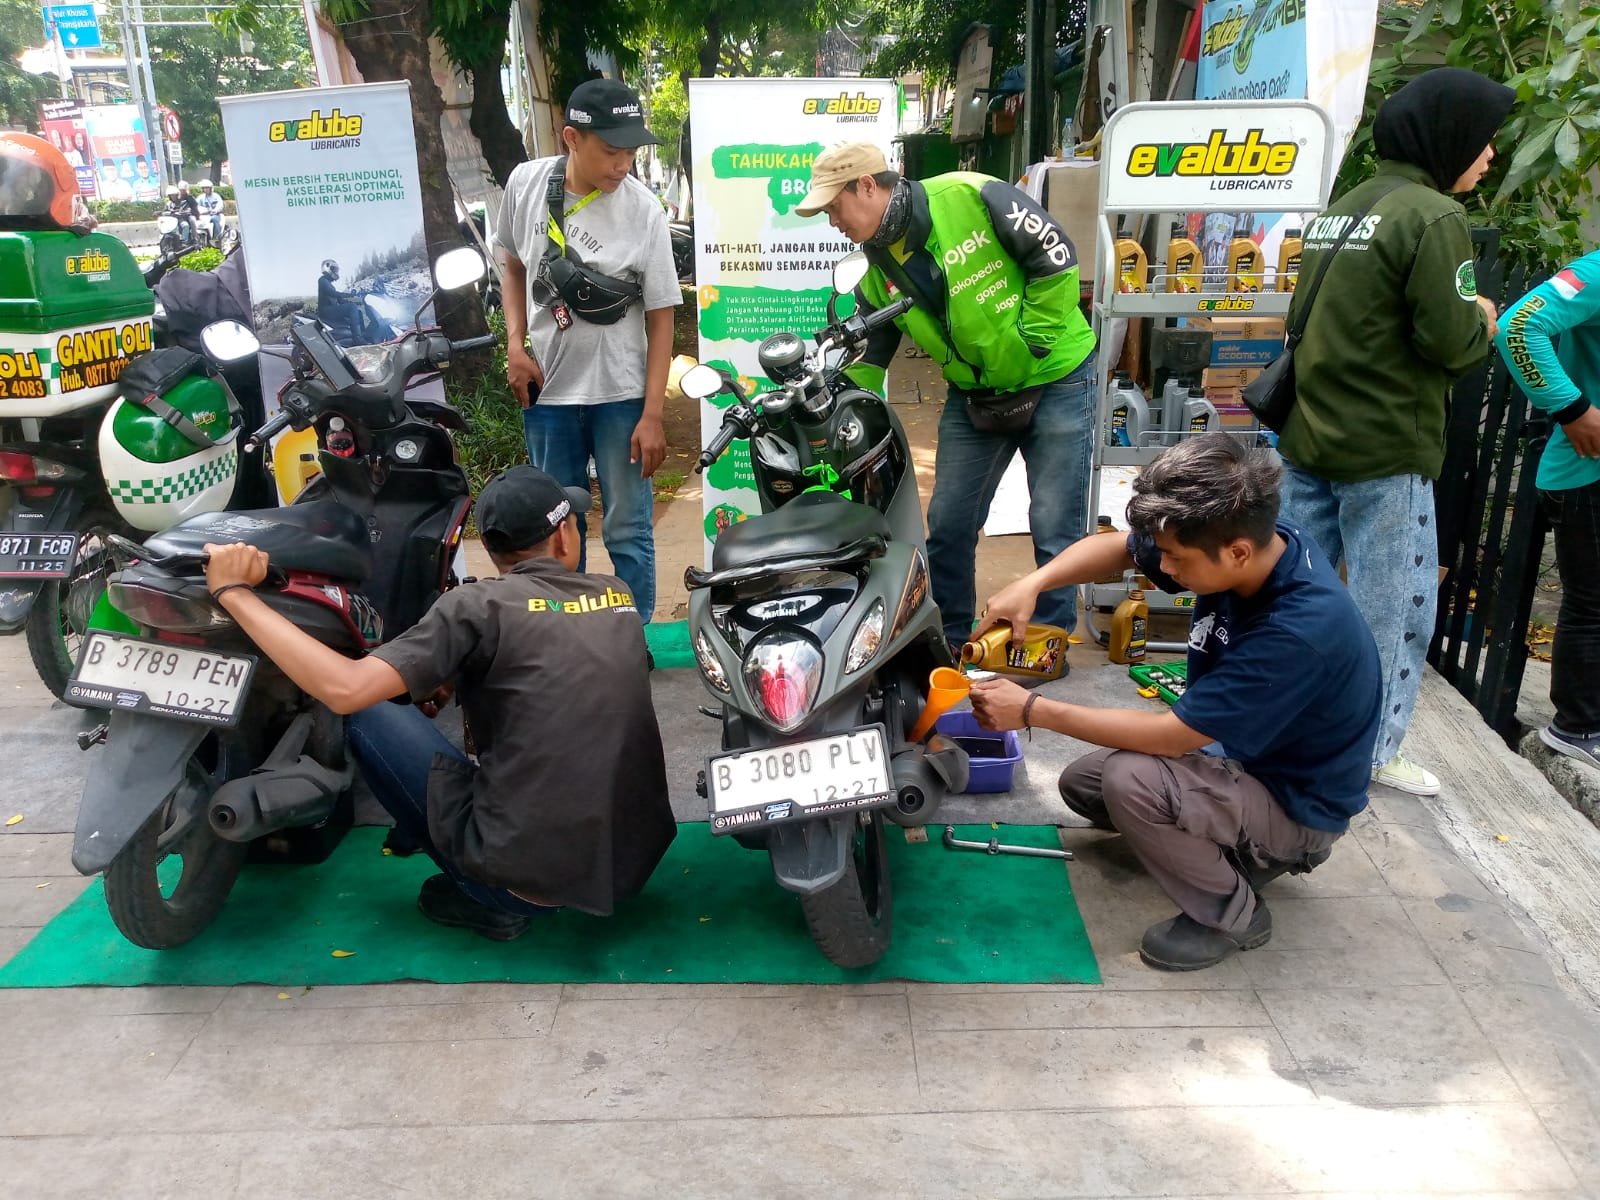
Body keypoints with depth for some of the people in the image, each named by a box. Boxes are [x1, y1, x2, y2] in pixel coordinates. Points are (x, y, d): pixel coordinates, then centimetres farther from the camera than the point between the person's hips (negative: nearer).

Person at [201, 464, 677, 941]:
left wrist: (235, 592, -10)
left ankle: (488, 898, 9)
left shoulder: (481, 604, -11)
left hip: (527, 879, -6)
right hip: (638, 863, 6)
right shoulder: (619, 596, 6)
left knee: (372, 714, 7)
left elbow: (346, 689, -20)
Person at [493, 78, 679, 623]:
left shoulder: (643, 210, -12)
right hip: (545, 389, 3)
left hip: (619, 395, -3)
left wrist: (652, 415, -12)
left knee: (627, 530, 2)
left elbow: (660, 318, -9)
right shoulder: (526, 181, -3)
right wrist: (515, 344, -1)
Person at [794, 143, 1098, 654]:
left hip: (1055, 378, -6)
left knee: (1053, 525, -2)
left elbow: (1055, 257, -17)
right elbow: (865, 359, 4)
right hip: (973, 395, 6)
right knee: (948, 521, 8)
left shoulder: (972, 197, -19)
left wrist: (1031, 341, -15)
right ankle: (946, 638, 26)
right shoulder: (876, 271, 1)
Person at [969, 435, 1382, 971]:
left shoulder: (1301, 629, -37)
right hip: (1244, 759, 8)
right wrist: (1031, 584, -18)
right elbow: (1114, 548, 0)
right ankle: (1245, 851, 15)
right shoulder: (1247, 541, -15)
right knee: (1081, 783, 8)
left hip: (1299, 804, -8)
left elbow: (1172, 735, -31)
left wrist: (1033, 711, -26)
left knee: (1131, 781, -30)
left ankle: (1233, 913, -5)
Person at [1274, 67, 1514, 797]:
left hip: (1309, 437, 8)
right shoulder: (1433, 217, -13)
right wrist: (1483, 324, 2)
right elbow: (1450, 341, -17)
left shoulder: (1339, 210, 14)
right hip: (1385, 450, -8)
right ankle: (1368, 753, 15)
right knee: (1394, 607, 4)